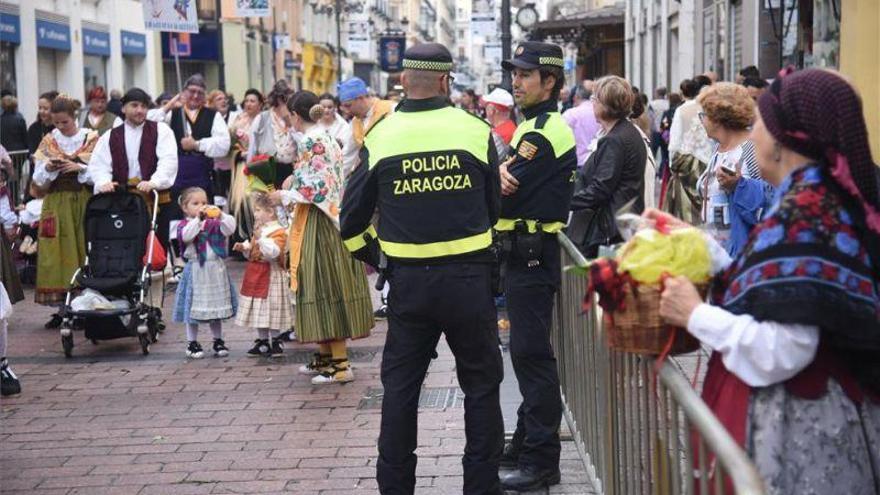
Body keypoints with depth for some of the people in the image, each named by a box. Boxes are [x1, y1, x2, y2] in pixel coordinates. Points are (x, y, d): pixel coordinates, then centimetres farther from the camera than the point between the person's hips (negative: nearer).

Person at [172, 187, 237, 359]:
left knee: (217, 307, 12)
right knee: (194, 308, 1)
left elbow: (229, 229, -7)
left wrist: (220, 215, -20)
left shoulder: (214, 223, 7)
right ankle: (192, 343, 12)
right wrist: (198, 219, -25)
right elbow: (186, 235, -24)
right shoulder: (184, 224, -3)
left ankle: (218, 341, 23)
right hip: (196, 270, -3)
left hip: (215, 270, 3)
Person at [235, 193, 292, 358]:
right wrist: (244, 247, 5)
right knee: (258, 309, 11)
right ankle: (262, 341, 19)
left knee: (272, 309, -3)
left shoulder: (278, 231, -13)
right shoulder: (258, 230, 14)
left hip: (271, 275, -8)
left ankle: (276, 342, 9)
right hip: (256, 274, 8)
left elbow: (274, 251, -28)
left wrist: (260, 238, -32)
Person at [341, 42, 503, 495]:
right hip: (469, 275, -1)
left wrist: (376, 257, 16)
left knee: (400, 385, 11)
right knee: (481, 384, 12)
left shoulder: (380, 138, -2)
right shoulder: (475, 131, -5)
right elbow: (494, 207, 7)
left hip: (408, 279, 1)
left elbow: (352, 219, 2)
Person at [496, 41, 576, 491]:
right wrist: (504, 172, -14)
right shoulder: (532, 126, 16)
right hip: (525, 252, 11)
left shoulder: (543, 133, -17)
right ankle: (526, 442, 27)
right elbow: (512, 182, 6)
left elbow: (504, 199, -21)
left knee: (531, 354, -9)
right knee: (527, 352, 17)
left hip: (532, 255, -11)